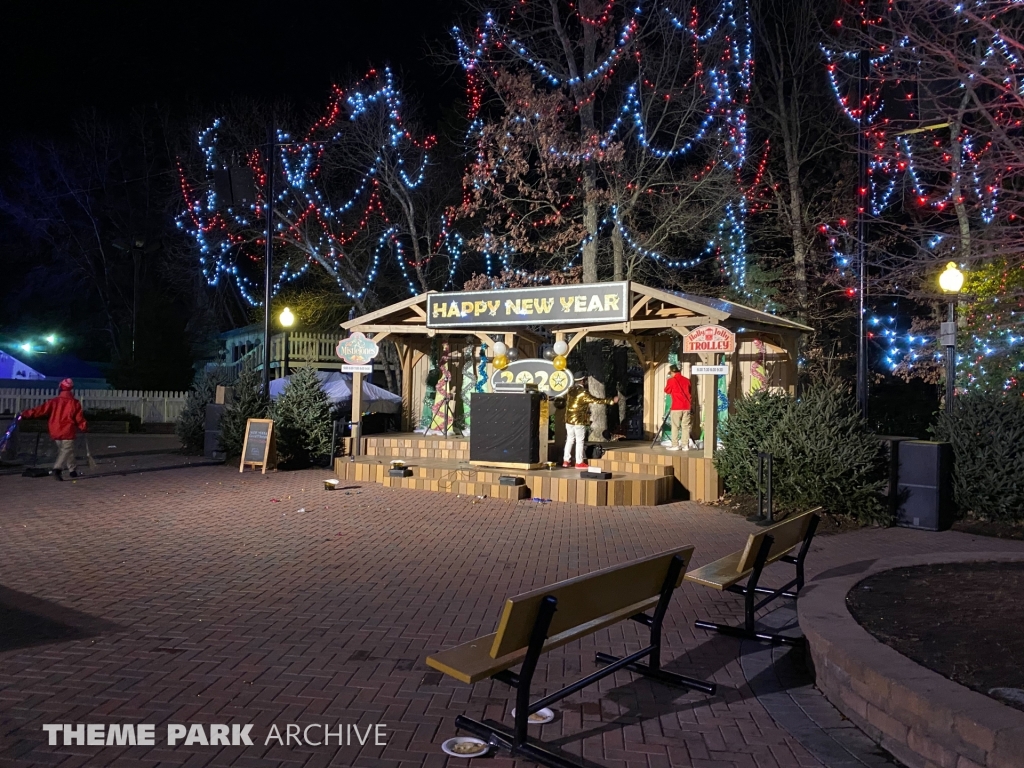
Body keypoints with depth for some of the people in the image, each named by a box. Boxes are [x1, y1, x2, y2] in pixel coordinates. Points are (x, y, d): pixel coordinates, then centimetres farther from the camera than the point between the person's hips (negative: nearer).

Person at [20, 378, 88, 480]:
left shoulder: (54, 401, 4)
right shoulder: (74, 403, -5)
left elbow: (41, 409, -3)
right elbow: (79, 419, -3)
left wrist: (25, 414, 2)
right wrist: (83, 427, 14)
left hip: (55, 433, 5)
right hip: (67, 433, -5)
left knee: (68, 450, 19)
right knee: (66, 451, -5)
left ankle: (73, 470, 27)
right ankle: (58, 468, -29)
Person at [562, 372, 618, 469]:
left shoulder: (570, 390, 5)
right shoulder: (583, 392, -17)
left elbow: (566, 400, 21)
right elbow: (596, 400, -18)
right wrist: (612, 400, -14)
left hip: (569, 420, 7)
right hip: (579, 421, -7)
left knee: (570, 440, 14)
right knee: (580, 441, 1)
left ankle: (566, 460, 16)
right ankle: (579, 463, 4)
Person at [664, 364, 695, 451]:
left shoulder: (671, 380, -5)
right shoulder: (686, 380, 8)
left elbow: (667, 391, 8)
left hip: (676, 407, -4)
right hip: (686, 407, 4)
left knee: (675, 427, 1)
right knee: (685, 426, 5)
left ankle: (675, 445, 0)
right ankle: (685, 445, 4)